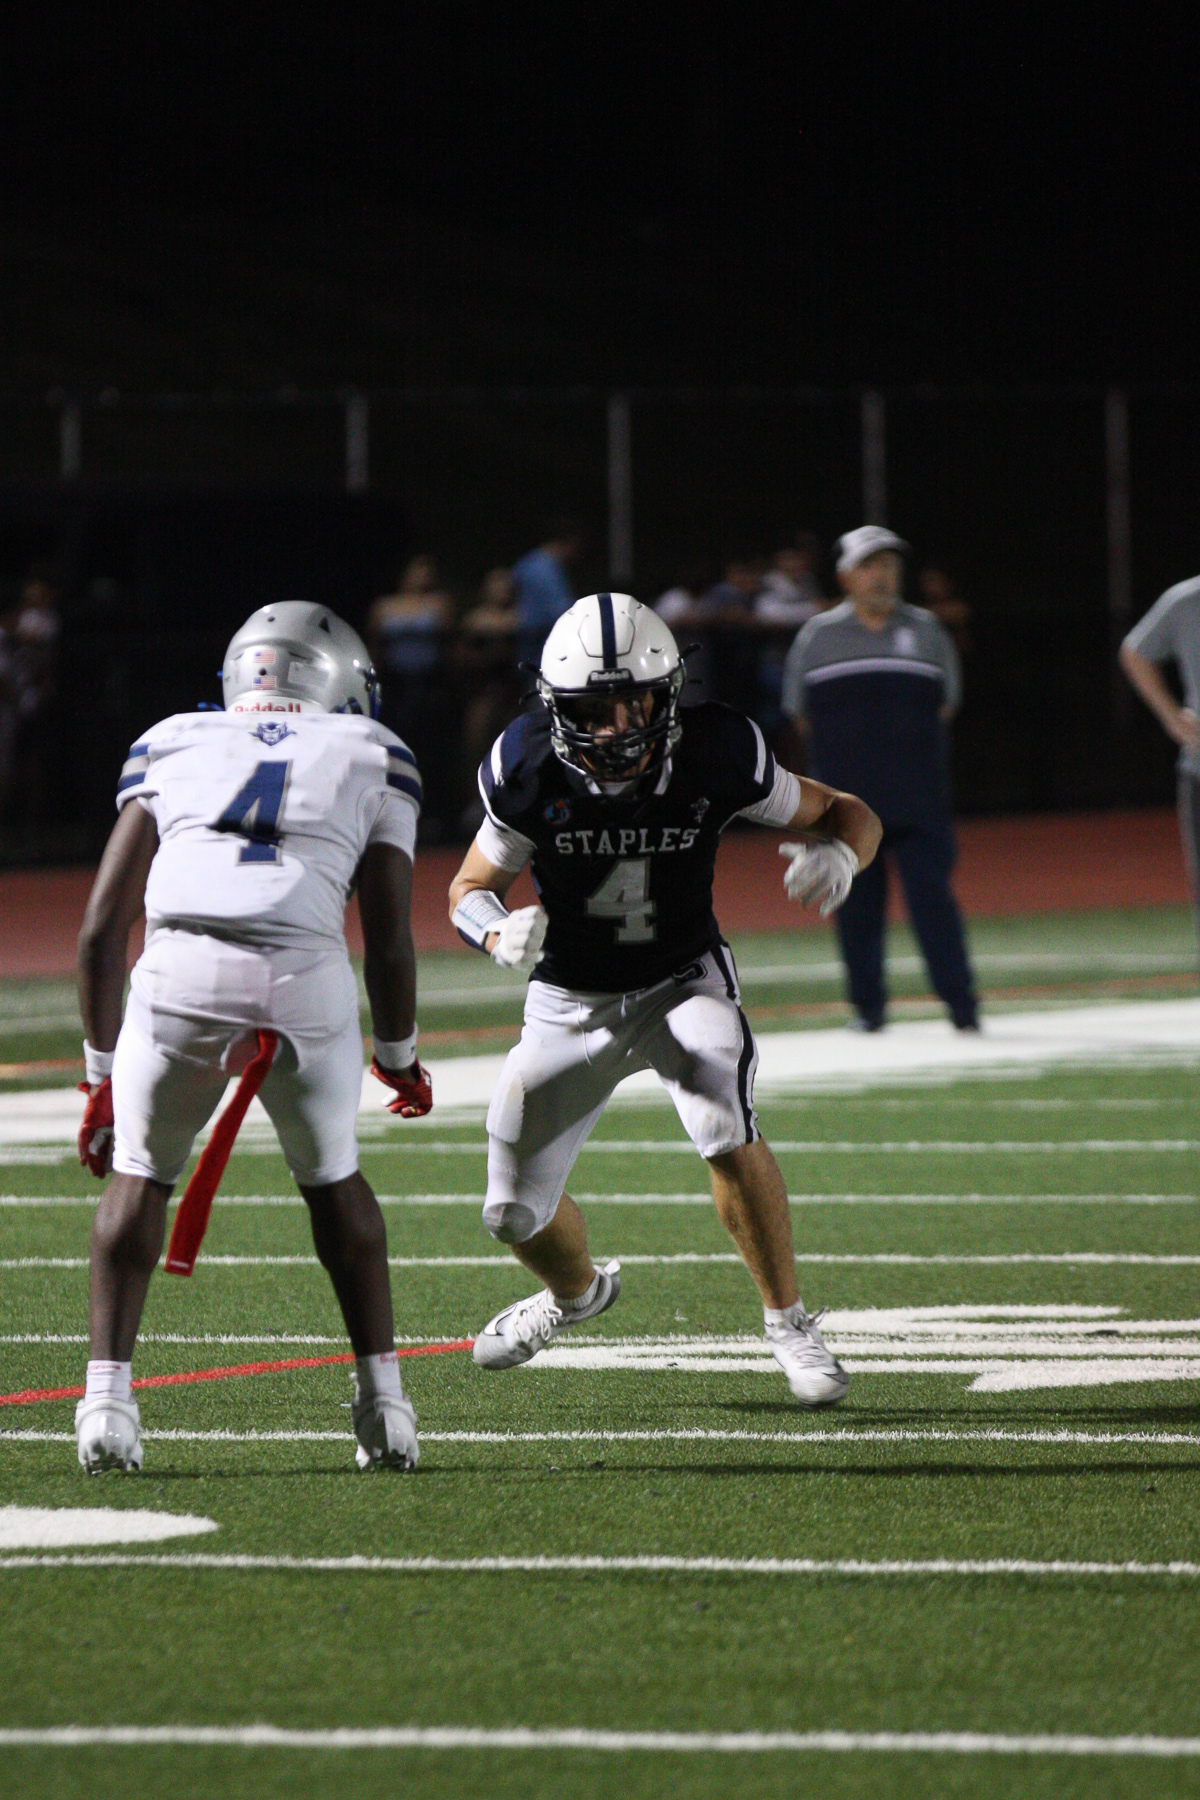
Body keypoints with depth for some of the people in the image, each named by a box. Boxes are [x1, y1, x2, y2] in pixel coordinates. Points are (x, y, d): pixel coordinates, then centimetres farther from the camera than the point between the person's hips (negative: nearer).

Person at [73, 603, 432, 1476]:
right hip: (306, 978, 0)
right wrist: (400, 1057, 39)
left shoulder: (171, 747, 27)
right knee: (331, 1175, 25)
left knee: (143, 1171, 23)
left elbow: (104, 928, 21)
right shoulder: (373, 758, 25)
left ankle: (109, 1398, 13)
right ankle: (383, 1401, 25)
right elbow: (390, 942, 21)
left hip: (180, 973, 0)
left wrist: (103, 1071, 30)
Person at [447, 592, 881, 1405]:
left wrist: (838, 854, -33)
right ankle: (578, 1289, 44)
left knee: (726, 1127, -32)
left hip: (684, 980, -2)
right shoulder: (531, 768, -21)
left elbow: (847, 813, -8)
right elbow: (470, 890, -6)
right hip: (571, 1001, 2)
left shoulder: (714, 755, -22)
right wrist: (502, 932, -30)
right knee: (517, 1211, 7)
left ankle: (789, 1321, -13)